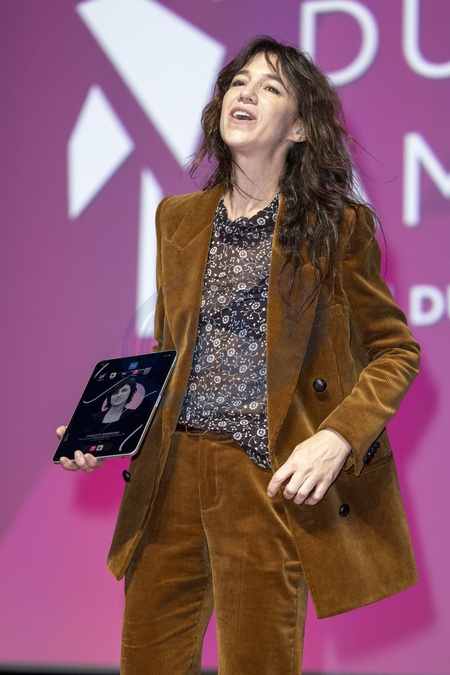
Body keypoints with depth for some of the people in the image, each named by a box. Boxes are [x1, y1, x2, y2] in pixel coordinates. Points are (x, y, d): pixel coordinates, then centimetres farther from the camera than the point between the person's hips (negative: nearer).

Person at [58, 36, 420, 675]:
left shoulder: (338, 225, -2)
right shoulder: (178, 219, 13)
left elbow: (396, 351, 1)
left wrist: (337, 439, -15)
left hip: (269, 479, -4)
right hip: (172, 475, 5)